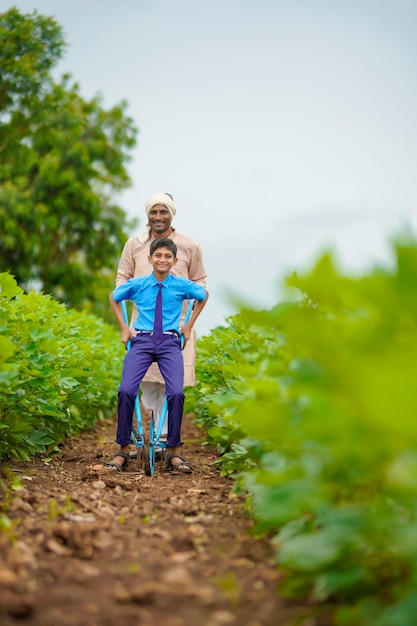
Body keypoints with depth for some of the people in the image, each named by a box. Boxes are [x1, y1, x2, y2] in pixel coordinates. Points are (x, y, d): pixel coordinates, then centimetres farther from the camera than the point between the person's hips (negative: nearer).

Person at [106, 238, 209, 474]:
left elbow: (204, 296, 25)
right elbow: (114, 298, 25)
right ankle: (123, 450, -9)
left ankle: (173, 452, -7)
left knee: (177, 393, -23)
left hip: (170, 342, 0)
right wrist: (124, 327, 18)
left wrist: (189, 326, 22)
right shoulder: (137, 284, 5)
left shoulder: (182, 285, 4)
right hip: (142, 341, 0)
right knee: (126, 391, -22)